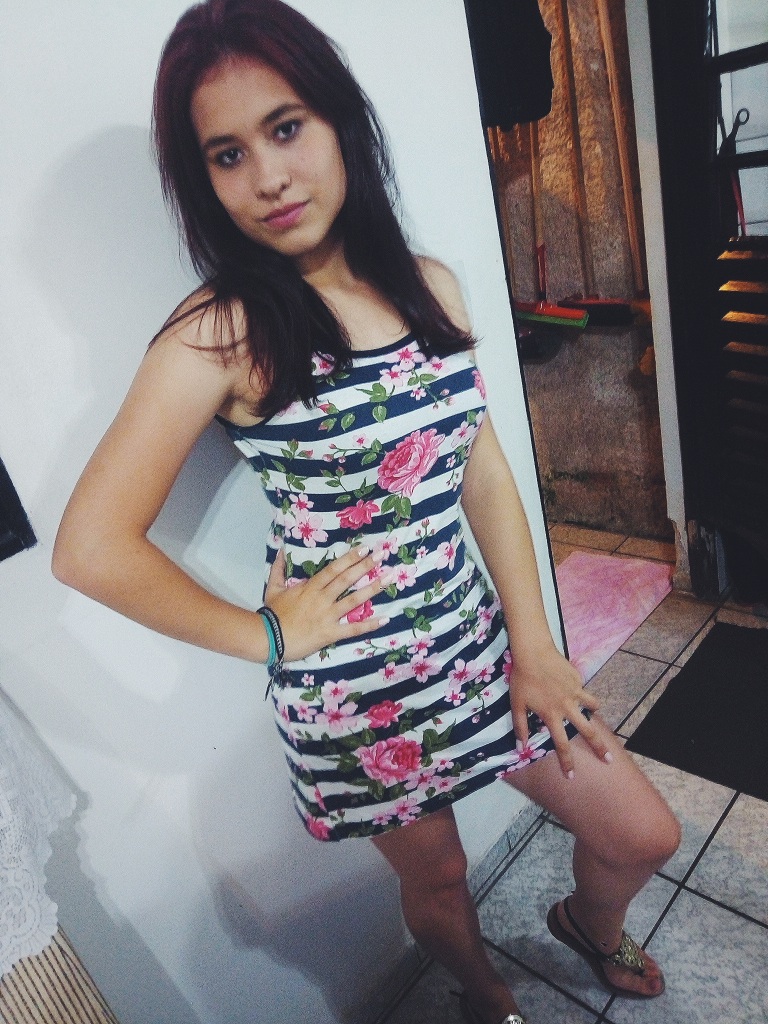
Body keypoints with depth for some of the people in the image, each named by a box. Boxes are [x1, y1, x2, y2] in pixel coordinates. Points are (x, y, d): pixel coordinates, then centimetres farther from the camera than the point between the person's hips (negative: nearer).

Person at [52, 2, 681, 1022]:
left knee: (644, 835, 16)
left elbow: (486, 477, 2)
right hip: (357, 687, -4)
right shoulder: (220, 333, -17)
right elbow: (91, 547, -21)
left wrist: (533, 645, -2)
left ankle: (591, 926, 54)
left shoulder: (428, 285, 0)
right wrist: (263, 637, -12)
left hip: (479, 638, 5)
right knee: (438, 880, 21)